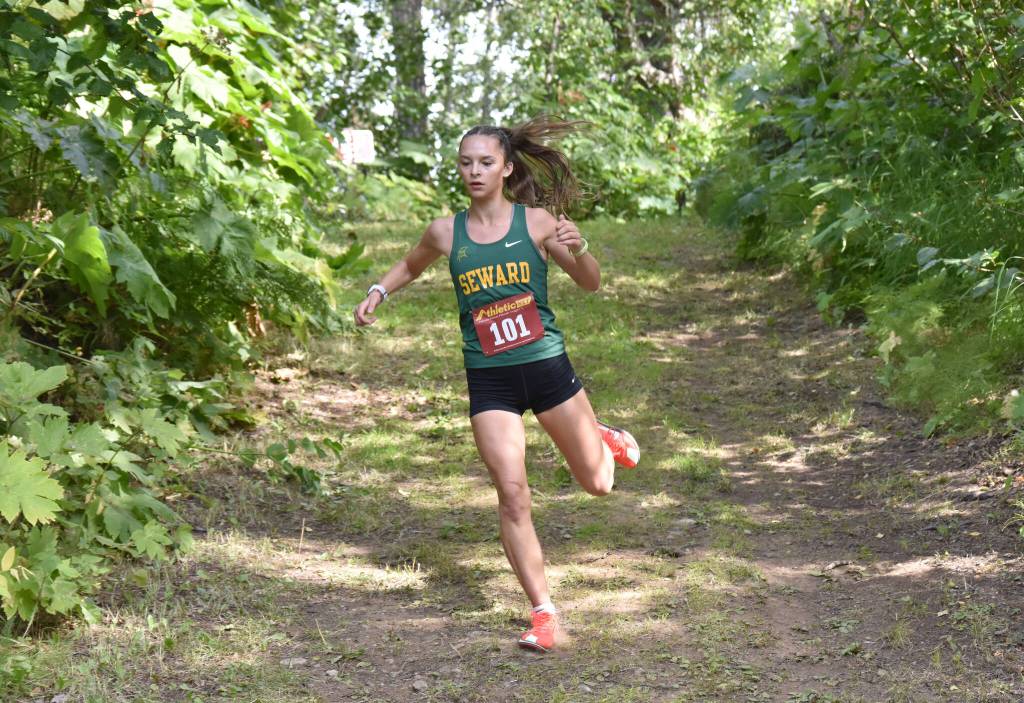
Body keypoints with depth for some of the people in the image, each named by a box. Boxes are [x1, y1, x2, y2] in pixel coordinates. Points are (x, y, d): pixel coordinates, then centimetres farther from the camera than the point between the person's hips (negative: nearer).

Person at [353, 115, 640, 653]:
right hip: (489, 380, 0)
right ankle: (543, 612, 2)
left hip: (547, 366, 0)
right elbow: (410, 267, 21)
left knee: (597, 484, 12)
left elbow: (590, 284, 1)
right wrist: (378, 292, 3)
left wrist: (578, 248, -19)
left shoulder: (536, 221, -5)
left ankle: (606, 441, 50)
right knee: (512, 494, -10)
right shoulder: (445, 233, 0)